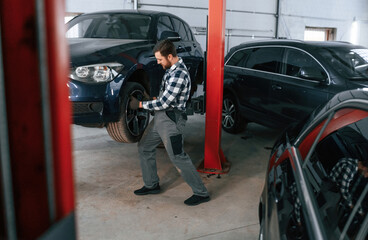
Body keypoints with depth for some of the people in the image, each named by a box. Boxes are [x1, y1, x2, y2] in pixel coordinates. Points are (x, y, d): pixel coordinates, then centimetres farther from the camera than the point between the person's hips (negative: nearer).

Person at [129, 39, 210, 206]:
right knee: (144, 148, 16)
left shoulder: (179, 74, -22)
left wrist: (140, 104, -14)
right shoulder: (172, 69, 10)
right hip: (160, 117, 10)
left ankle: (201, 193, 5)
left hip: (171, 120, -10)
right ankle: (152, 185, 29)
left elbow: (164, 103, -22)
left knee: (178, 157, -7)